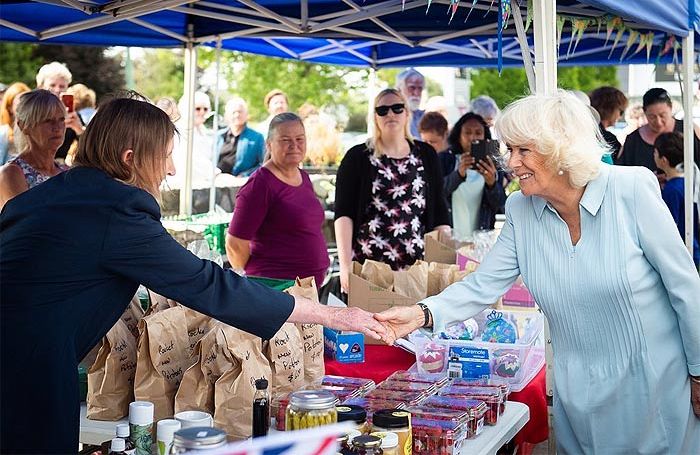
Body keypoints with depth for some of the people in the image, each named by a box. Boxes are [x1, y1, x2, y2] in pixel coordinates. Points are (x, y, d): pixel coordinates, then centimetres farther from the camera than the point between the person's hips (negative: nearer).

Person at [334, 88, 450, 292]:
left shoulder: (426, 155, 12)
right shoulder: (358, 157, 4)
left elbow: (440, 213, 11)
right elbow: (344, 214, -3)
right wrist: (345, 265, -13)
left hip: (417, 265, 2)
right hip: (366, 265, -2)